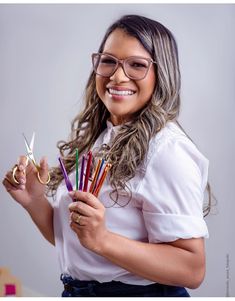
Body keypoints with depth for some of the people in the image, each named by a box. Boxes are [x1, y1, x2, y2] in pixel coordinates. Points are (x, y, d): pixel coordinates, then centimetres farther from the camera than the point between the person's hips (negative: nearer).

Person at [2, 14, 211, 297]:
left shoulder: (166, 149, -21)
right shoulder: (91, 140, 1)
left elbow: (192, 270, -24)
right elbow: (68, 240, 8)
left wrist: (101, 240, -32)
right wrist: (34, 201, -9)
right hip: (76, 290, 7)